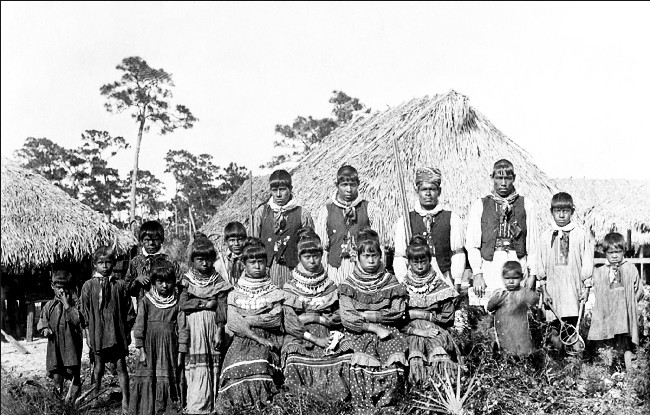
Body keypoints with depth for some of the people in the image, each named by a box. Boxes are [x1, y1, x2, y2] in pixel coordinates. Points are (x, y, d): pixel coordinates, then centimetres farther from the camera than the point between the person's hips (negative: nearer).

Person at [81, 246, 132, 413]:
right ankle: (94, 398, 24)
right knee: (98, 368, 8)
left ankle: (125, 401, 6)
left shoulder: (120, 285, 3)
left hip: (118, 333, 0)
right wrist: (87, 333, 0)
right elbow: (85, 312, 4)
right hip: (97, 332, 0)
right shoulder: (88, 286, 1)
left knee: (121, 366, 2)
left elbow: (128, 310, 7)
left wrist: (128, 332, 5)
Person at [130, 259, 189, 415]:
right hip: (150, 347, 0)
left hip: (170, 348, 1)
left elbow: (182, 328, 0)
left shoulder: (177, 302, 0)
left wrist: (180, 353, -4)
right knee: (147, 382, 1)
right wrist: (141, 350, -7)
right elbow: (139, 326, -2)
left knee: (168, 381, 3)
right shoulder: (146, 301, -1)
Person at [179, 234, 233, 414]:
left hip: (211, 327, 1)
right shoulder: (187, 280, 4)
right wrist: (206, 303, -10)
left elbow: (222, 307, 0)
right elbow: (182, 303, -9)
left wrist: (219, 331, -7)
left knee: (213, 367, 2)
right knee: (196, 369, -5)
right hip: (193, 329, -1)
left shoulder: (218, 282, 5)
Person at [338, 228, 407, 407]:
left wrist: (366, 315, -5)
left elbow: (397, 312, 0)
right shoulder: (349, 284, 5)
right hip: (359, 332, -1)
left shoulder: (390, 281, 9)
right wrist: (374, 327, -14)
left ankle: (386, 401, -18)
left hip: (387, 330, 1)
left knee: (394, 358, -28)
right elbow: (347, 317, -5)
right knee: (365, 360, -30)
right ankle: (365, 403, -19)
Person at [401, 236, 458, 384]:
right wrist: (416, 330, -12)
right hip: (411, 331, 0)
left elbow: (448, 318, 6)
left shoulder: (441, 284, 8)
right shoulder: (402, 285, 7)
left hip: (435, 330, 1)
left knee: (434, 342, -33)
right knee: (415, 342, -34)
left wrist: (423, 315, -2)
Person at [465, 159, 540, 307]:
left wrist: (532, 273, 2)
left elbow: (533, 242, 9)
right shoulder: (479, 205, 9)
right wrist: (477, 274, -4)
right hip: (490, 266, 0)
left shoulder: (525, 205, 12)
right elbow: (471, 244, 5)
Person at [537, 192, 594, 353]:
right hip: (553, 284, 1)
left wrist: (586, 286, 1)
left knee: (573, 319, -2)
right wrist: (542, 285, 5)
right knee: (554, 318, 3)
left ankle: (575, 341, 9)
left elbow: (587, 261, 3)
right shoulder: (546, 236, 6)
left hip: (573, 284, -1)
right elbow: (541, 262, 8)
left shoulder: (581, 234, 2)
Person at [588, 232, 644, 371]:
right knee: (607, 345, 5)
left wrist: (628, 303, -1)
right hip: (606, 314, 1)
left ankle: (629, 370, 6)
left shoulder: (631, 269, 4)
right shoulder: (599, 272, 6)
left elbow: (639, 291, 7)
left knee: (626, 345, 1)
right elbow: (596, 294, 9)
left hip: (625, 314, -1)